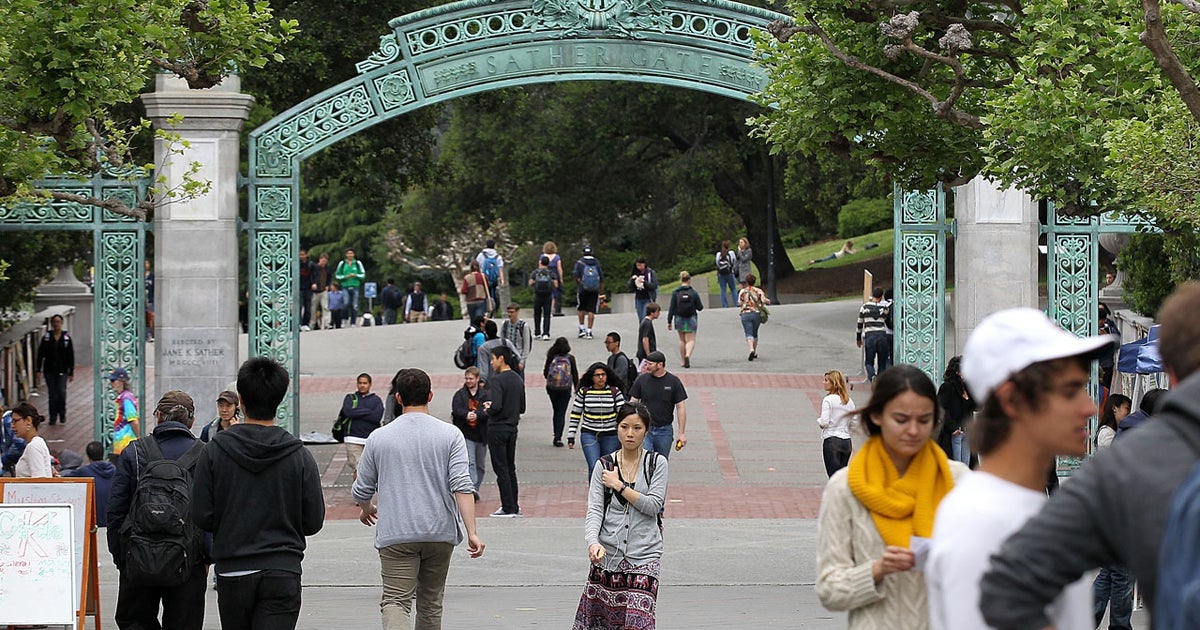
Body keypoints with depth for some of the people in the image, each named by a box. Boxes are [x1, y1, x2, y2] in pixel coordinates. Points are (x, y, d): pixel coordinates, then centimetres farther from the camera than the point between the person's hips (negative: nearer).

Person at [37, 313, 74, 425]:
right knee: (52, 394, 3)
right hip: (49, 370, 1)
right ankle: (53, 417, 12)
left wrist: (71, 373, 1)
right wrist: (39, 370, 0)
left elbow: (71, 356, 3)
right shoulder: (46, 337, 2)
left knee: (61, 392, -11)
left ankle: (62, 414, 11)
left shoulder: (66, 338, 1)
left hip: (62, 370, -1)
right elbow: (40, 354, 4)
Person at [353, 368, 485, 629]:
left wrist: (366, 509, 33)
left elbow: (362, 490, 11)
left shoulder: (379, 438, 2)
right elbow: (462, 486, -10)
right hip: (440, 533, 2)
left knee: (395, 601, -8)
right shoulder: (450, 435, 0)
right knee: (431, 602, 16)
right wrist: (472, 532, -10)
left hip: (395, 536, -2)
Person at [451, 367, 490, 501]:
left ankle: (475, 489, 27)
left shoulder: (485, 395, 0)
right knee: (470, 462, -15)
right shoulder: (459, 395, 3)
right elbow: (456, 410, -12)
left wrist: (477, 414, -32)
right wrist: (466, 415, -33)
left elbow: (488, 412, -13)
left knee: (480, 465, 13)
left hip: (481, 434, 2)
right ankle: (473, 490, -21)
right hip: (466, 434, -2)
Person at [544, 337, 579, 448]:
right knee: (561, 413, 1)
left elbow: (545, 373, 0)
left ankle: (556, 436, 20)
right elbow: (575, 374, -2)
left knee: (556, 412, 17)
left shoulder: (551, 357, -5)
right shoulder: (570, 358, -7)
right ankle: (558, 438, -8)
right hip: (566, 389, -2)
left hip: (552, 388, 2)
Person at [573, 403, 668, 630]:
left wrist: (619, 486, -10)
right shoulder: (604, 466, 4)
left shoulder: (657, 463, 3)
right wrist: (593, 542, -23)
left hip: (644, 556, -2)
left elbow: (653, 505, -7)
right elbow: (594, 511, -5)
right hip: (607, 553, 2)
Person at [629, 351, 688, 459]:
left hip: (665, 431, 0)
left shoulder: (673, 382, -2)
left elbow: (681, 407, 0)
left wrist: (682, 433, -3)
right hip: (644, 429, 0)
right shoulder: (642, 380, 0)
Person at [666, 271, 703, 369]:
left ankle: (683, 361, 19)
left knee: (682, 340, 16)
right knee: (691, 340, 0)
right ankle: (688, 355, -28)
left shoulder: (675, 293, -6)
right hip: (691, 319, -2)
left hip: (679, 319, 2)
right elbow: (700, 307, -3)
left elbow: (671, 308, -6)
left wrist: (669, 321, 0)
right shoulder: (693, 293, -7)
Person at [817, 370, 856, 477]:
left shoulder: (828, 399, -9)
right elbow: (854, 425, 10)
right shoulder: (849, 401, 9)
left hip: (831, 441, -6)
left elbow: (824, 422, -14)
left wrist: (819, 421, 7)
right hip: (847, 441, 6)